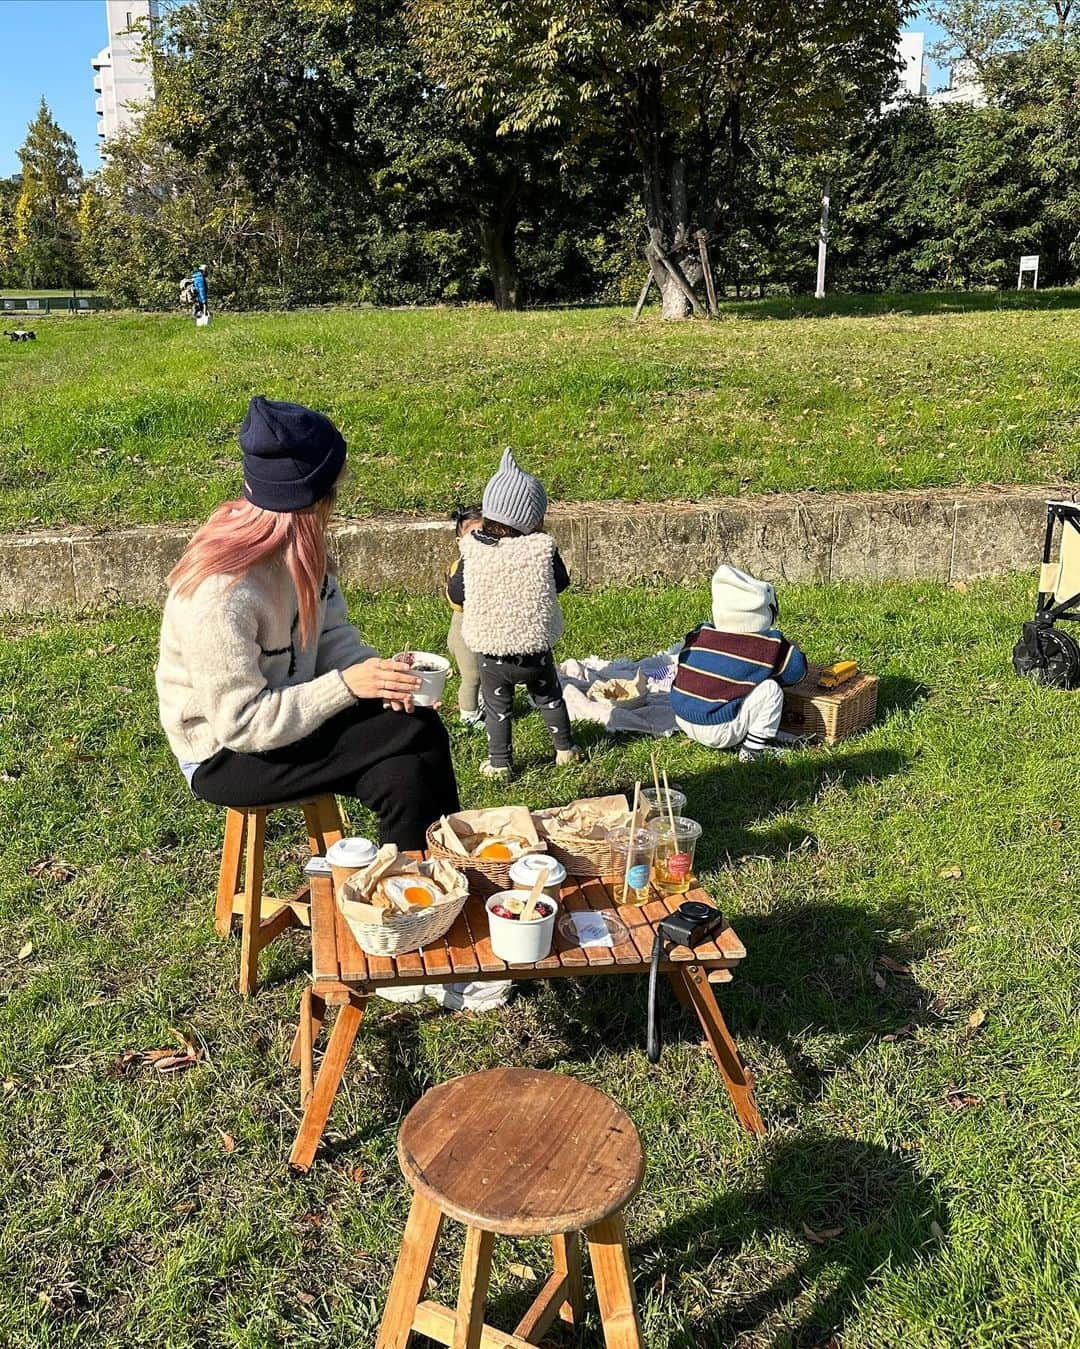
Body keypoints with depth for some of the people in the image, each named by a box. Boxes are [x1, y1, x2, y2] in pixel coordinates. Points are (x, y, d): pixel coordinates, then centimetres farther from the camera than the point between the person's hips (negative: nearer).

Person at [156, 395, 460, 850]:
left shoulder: (298, 548, -7)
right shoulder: (220, 595, -30)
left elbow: (331, 632, 5)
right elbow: (239, 725, -26)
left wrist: (373, 670, -16)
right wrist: (346, 685, -31)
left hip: (285, 710, 7)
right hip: (223, 758, -7)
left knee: (406, 772, -17)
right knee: (414, 735, -20)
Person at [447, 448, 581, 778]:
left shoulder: (473, 552, -12)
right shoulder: (542, 548, -15)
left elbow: (455, 594, -4)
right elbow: (561, 581, 3)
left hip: (490, 651, -1)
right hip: (536, 649, 1)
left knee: (497, 707, 16)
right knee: (550, 698, 23)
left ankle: (499, 763, 23)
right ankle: (565, 748, 36)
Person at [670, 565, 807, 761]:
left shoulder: (701, 634, 0)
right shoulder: (769, 646, -12)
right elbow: (796, 669, 1)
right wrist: (792, 648, 24)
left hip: (683, 720, 6)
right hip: (719, 734, -6)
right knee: (771, 689, -2)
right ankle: (754, 748, 4)